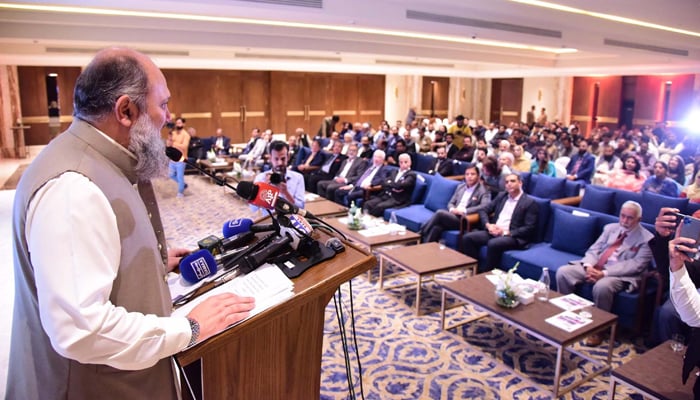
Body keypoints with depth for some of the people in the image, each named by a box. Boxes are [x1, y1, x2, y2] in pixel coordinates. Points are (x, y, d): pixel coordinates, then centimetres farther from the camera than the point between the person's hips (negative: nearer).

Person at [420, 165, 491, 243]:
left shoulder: (484, 191, 1)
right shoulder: (460, 186, 20)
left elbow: (485, 206, -16)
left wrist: (464, 211, -22)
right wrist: (452, 209, -6)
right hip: (453, 215, 5)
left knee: (440, 213, -28)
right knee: (436, 227, -30)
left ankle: (422, 233, -17)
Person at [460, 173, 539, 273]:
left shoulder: (530, 203, -2)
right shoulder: (501, 196, 16)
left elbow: (529, 228, -9)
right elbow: (483, 211, 15)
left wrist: (506, 232, -16)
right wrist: (488, 225, -6)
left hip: (514, 237, -6)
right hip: (494, 232, 6)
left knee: (493, 244, -36)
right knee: (467, 238, -15)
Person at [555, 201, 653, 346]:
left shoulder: (646, 239, -3)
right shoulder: (610, 228, 15)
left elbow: (636, 265, -14)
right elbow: (594, 249, 10)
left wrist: (605, 273, -23)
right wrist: (589, 266, -13)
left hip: (621, 275, -5)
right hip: (594, 267, 6)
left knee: (602, 286, -38)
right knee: (563, 272, -15)